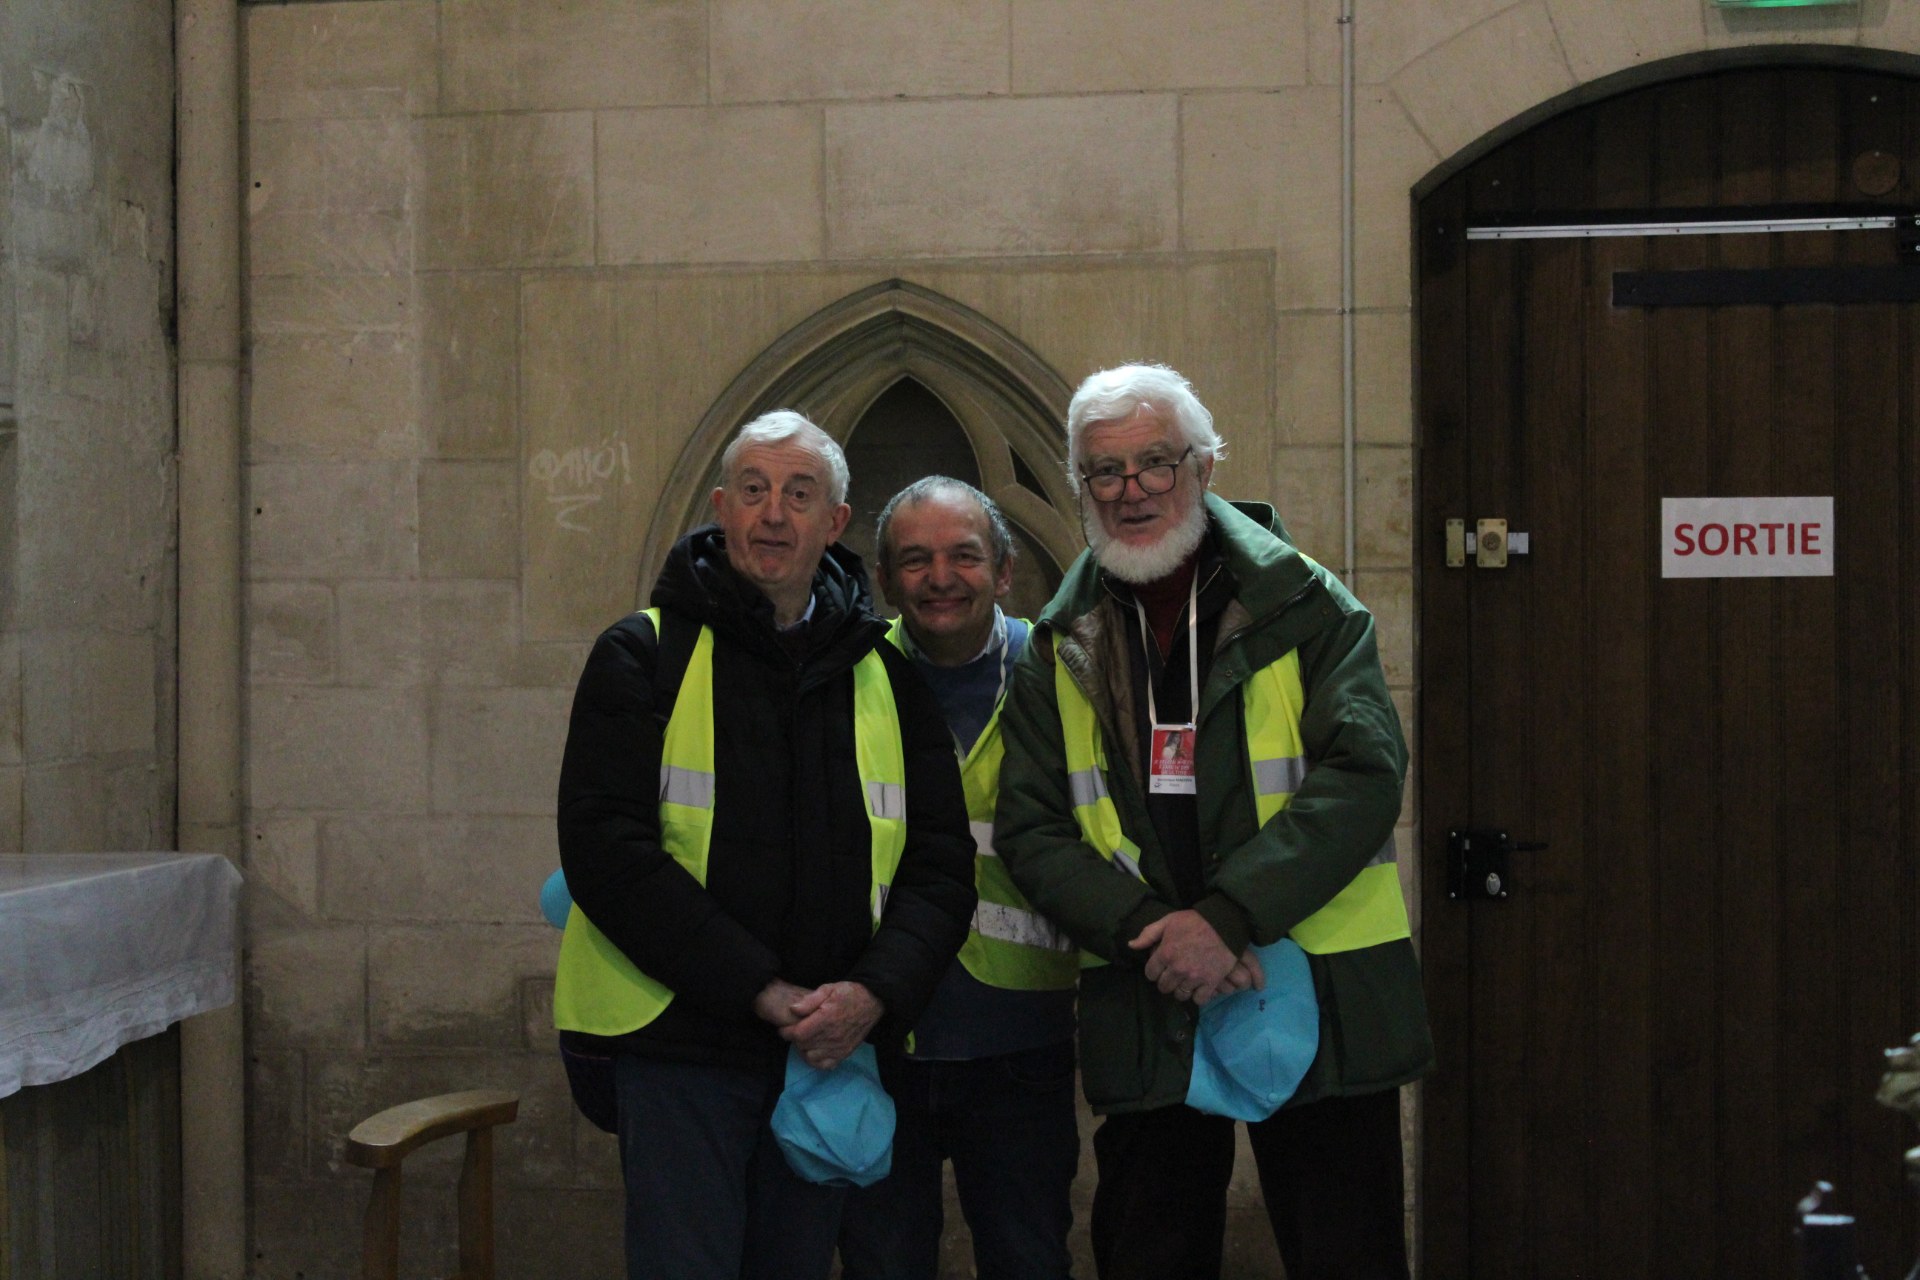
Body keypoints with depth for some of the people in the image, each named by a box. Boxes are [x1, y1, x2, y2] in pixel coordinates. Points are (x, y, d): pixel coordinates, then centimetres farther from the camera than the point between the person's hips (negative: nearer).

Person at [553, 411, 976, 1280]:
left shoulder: (884, 677, 11)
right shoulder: (646, 655, -1)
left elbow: (940, 866, 7)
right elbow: (605, 849, -11)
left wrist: (876, 992, -13)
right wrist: (758, 990, -17)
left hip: (829, 1046, 4)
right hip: (679, 1045, -4)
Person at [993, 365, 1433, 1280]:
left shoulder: (1305, 609, -1)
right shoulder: (1064, 649, 9)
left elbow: (1363, 774, -12)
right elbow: (1029, 832, 4)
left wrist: (1229, 914, -21)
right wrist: (1146, 930, -14)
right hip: (1143, 1018, 3)